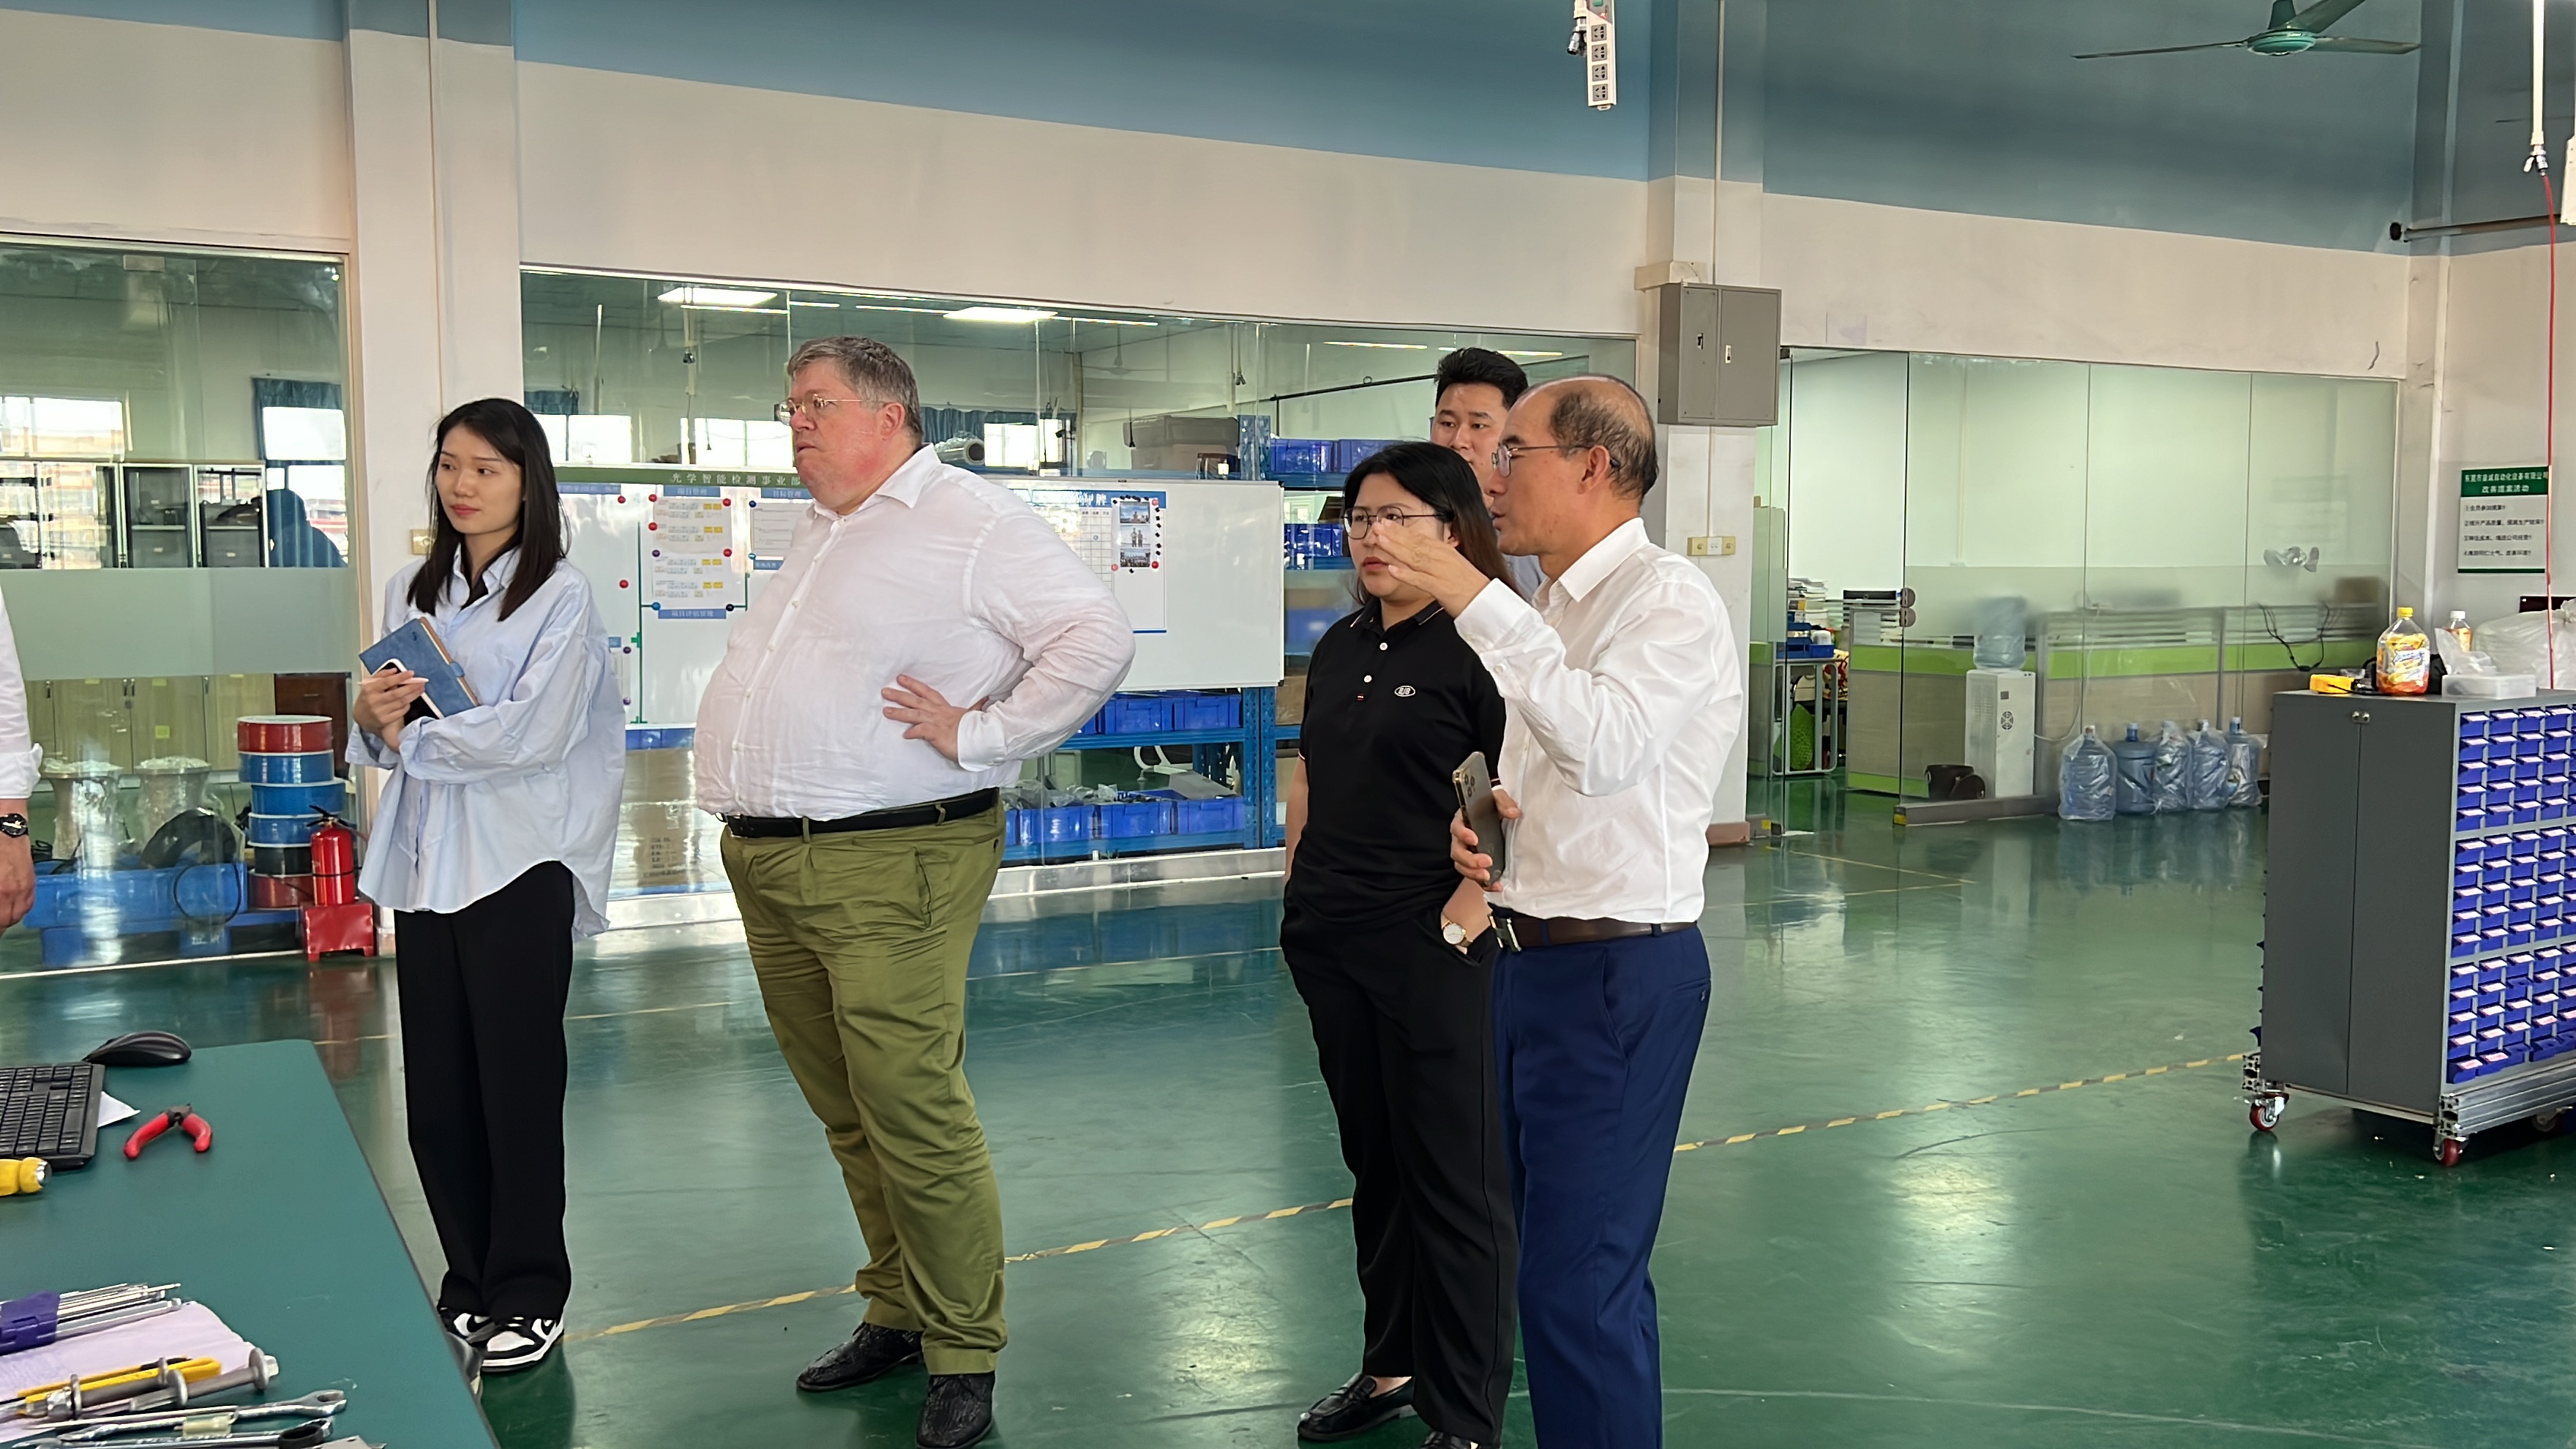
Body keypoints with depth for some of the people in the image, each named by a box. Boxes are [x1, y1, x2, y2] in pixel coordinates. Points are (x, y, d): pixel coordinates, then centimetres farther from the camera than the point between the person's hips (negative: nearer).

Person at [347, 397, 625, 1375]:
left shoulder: (560, 598, -5)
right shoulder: (410, 594, 12)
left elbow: (532, 733, -16)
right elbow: (386, 734, 14)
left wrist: (410, 735, -8)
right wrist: (370, 718, -8)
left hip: (519, 864, -5)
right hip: (425, 863, 5)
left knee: (519, 1086, 3)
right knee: (437, 1091, 8)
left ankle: (527, 1295, 15)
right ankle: (470, 1283, 23)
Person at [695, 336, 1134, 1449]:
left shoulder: (970, 521, -7)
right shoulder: (815, 533, 20)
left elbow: (1098, 638, -16)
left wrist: (979, 735, -16)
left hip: (888, 866, -8)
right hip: (766, 861, 9)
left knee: (913, 1112, -8)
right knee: (847, 1115, 15)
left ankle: (963, 1355, 5)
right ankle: (897, 1313, 29)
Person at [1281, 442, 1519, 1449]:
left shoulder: (1480, 647, -12)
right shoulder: (1341, 648, 13)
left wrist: (1470, 904, -21)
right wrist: (1301, 890, 14)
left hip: (1430, 950, -8)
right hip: (1333, 947, 8)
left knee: (1454, 1179, 3)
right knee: (1374, 1165, 18)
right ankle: (1392, 1367, 33)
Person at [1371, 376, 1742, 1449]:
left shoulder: (1668, 598, -13)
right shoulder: (1551, 612, 15)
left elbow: (1604, 745, -30)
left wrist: (1475, 603, -30)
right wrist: (1477, 826, 3)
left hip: (1618, 972, -9)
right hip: (1530, 957, 9)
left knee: (1578, 1280, -7)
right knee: (1549, 1251, 18)